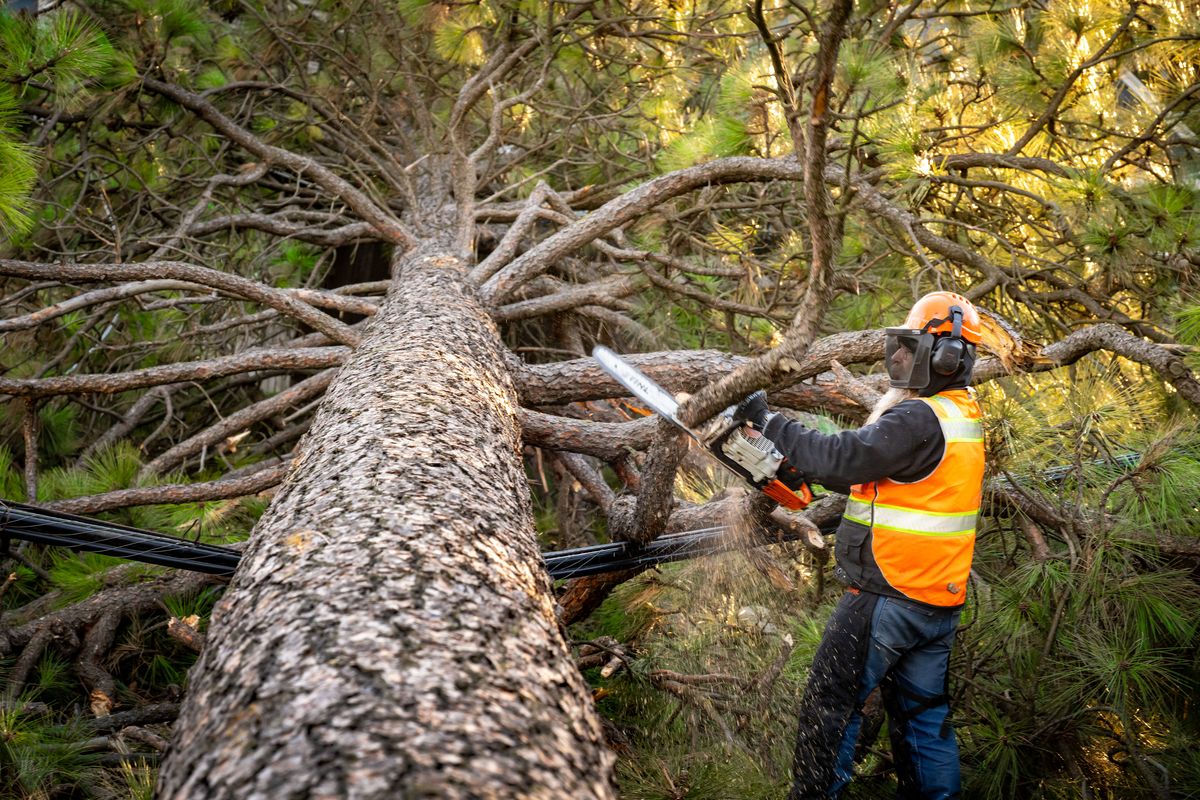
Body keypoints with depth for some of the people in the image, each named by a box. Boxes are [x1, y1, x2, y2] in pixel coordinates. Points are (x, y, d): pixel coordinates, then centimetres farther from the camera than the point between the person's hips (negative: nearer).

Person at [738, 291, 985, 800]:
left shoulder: (919, 419, -19)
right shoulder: (962, 415, 12)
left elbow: (842, 459, -25)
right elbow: (889, 481, 16)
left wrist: (769, 422, -13)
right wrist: (805, 467, 8)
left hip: (888, 597, -9)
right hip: (940, 598, 9)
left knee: (831, 706, 2)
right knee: (925, 715, 16)